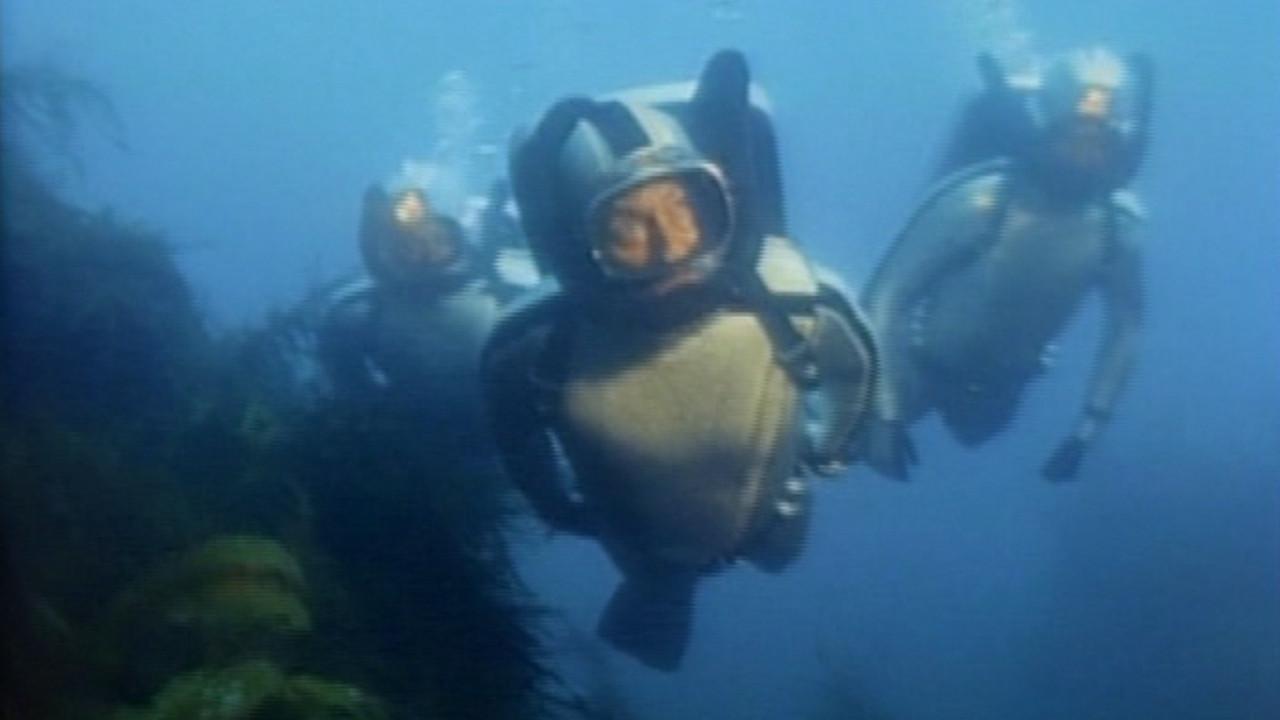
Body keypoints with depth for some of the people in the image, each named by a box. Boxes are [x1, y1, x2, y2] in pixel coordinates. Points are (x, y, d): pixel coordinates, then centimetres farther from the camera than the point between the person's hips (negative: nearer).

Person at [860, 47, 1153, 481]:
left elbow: (1125, 328, -5)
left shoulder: (1116, 233, -23)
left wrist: (1089, 429, -6)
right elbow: (885, 295, -33)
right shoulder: (980, 201, -36)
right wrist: (883, 413, -35)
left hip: (997, 389, 5)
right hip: (922, 367, -5)